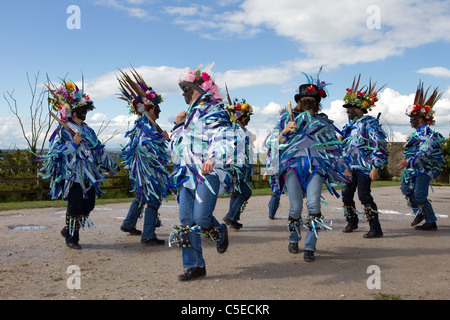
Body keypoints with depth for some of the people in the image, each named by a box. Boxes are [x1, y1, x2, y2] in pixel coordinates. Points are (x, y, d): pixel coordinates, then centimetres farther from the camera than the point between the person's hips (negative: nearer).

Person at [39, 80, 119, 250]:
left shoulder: (87, 130, 15)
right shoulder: (63, 130, -6)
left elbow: (99, 150, 22)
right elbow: (56, 152, -12)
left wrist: (112, 164, 24)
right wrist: (73, 144, -21)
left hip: (88, 175, 7)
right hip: (72, 175, -7)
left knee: (88, 205, 7)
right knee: (75, 206, -5)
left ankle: (69, 229, 26)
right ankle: (71, 237, 11)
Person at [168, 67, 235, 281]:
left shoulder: (214, 113, -6)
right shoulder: (190, 115, 20)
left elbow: (225, 141, -23)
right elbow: (176, 147, 29)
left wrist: (213, 158, -41)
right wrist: (179, 125, 12)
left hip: (208, 173, -8)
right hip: (187, 174, 8)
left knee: (201, 217, -15)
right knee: (186, 219, 1)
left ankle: (220, 233, 21)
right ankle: (194, 266, 11)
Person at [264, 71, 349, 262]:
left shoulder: (322, 121, 21)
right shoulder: (288, 118, 16)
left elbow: (333, 146, 24)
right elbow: (275, 142, 11)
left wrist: (343, 168, 17)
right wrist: (285, 131, -8)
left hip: (316, 166, 1)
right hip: (293, 165, -1)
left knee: (314, 205, -15)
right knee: (296, 207, -6)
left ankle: (310, 247, -9)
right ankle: (293, 239, 19)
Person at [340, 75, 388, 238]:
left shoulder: (370, 124, -10)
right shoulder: (350, 125, 15)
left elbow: (380, 147, -15)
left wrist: (375, 168, -21)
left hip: (364, 168, -8)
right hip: (350, 168, 8)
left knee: (364, 196, -11)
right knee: (346, 195, 12)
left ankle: (375, 228, -3)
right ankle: (352, 222, 31)